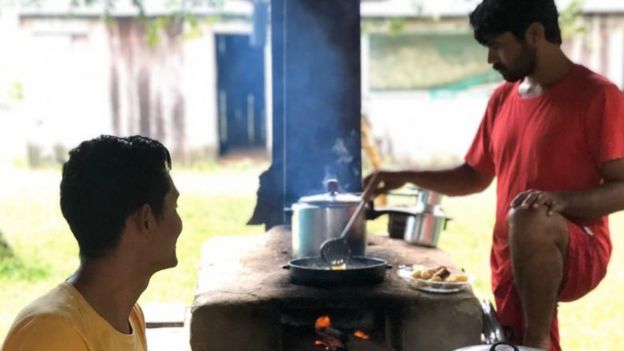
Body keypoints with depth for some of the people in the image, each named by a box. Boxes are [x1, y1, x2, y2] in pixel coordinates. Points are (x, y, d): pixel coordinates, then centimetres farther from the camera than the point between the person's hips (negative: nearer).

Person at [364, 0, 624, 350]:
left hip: (578, 252, -7)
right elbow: (474, 176, 22)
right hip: (511, 264, 7)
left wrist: (561, 199, -30)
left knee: (529, 221, -36)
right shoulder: (503, 99, 12)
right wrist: (405, 177, 10)